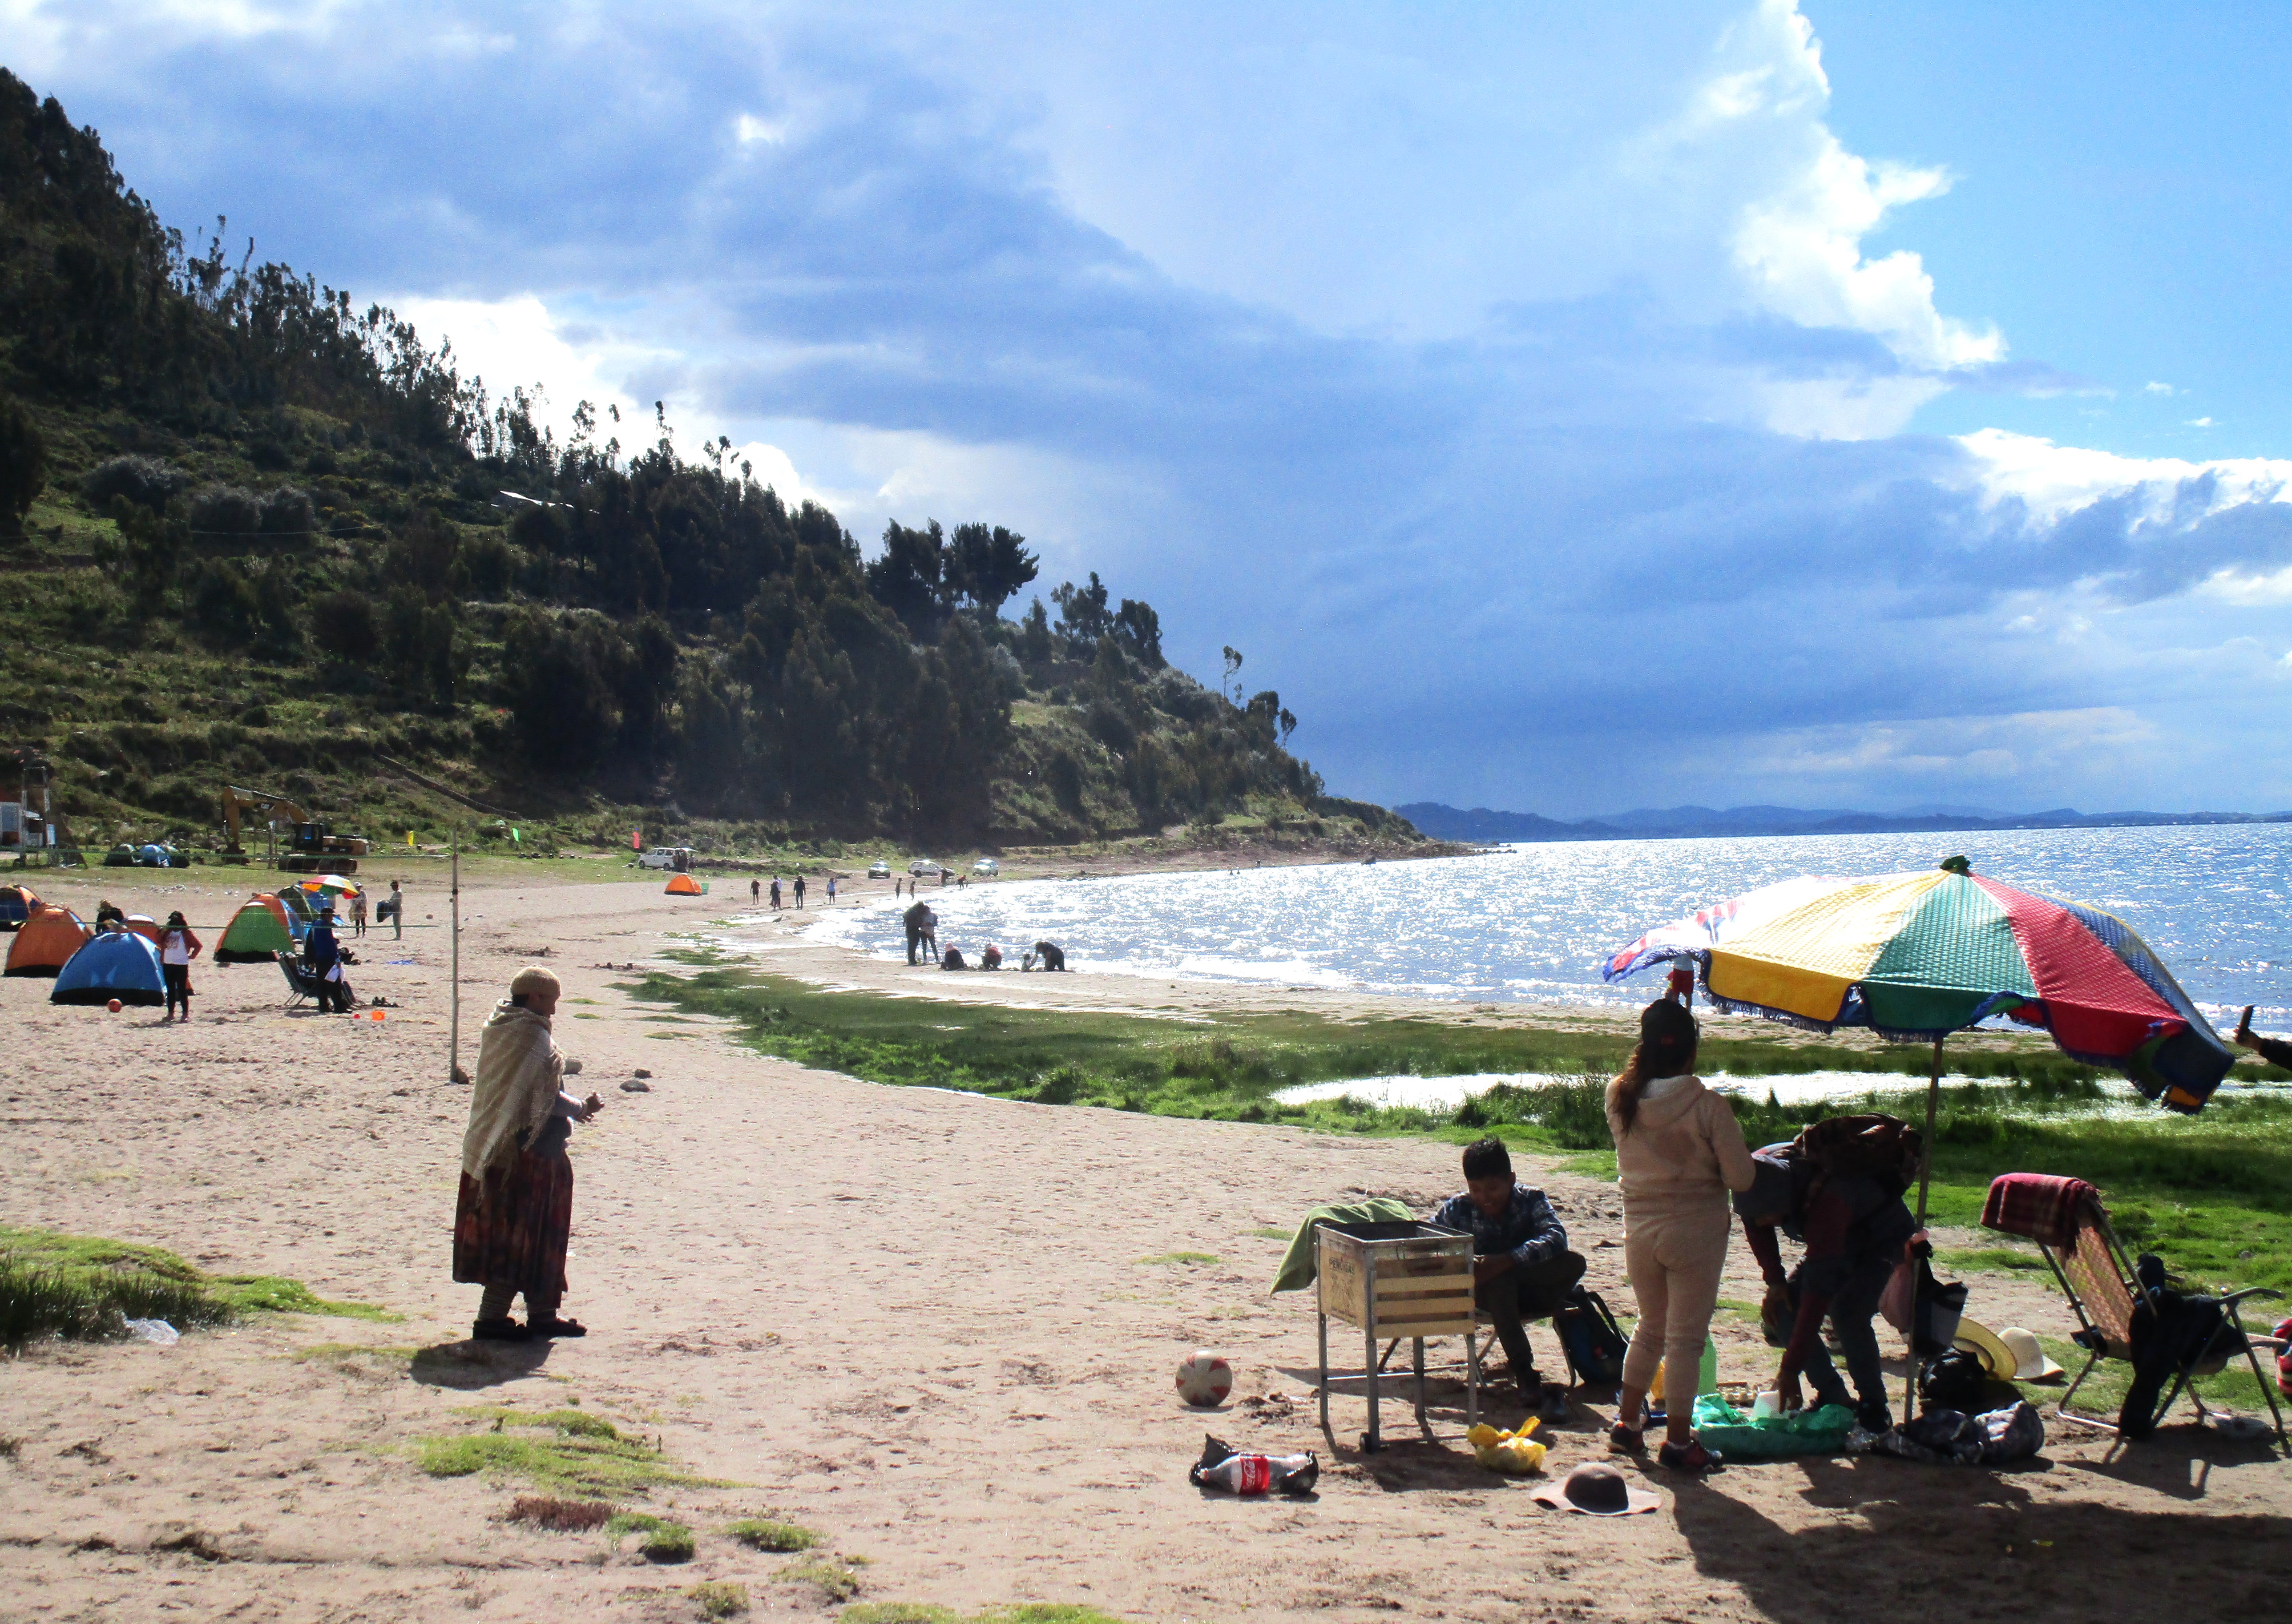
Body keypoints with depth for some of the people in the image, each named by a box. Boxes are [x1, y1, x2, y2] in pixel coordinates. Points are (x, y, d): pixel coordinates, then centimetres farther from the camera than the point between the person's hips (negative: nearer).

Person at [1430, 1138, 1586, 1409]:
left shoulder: (1531, 1200, -10)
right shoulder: (1457, 1210, -8)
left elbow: (1556, 1238, -28)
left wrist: (1507, 1261, -42)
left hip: (1529, 1289, 1)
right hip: (1489, 1294, -1)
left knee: (1574, 1262, -27)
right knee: (1499, 1282, -38)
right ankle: (1525, 1376, -38)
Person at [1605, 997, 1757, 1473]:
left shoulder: (1619, 1099, -7)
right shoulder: (1709, 1107, -17)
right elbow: (1741, 1177, -14)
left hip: (1639, 1231, 4)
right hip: (1696, 1232, -4)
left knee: (1650, 1327, 23)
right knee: (1686, 1337, 5)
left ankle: (1627, 1421, 30)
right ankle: (1678, 1440, 11)